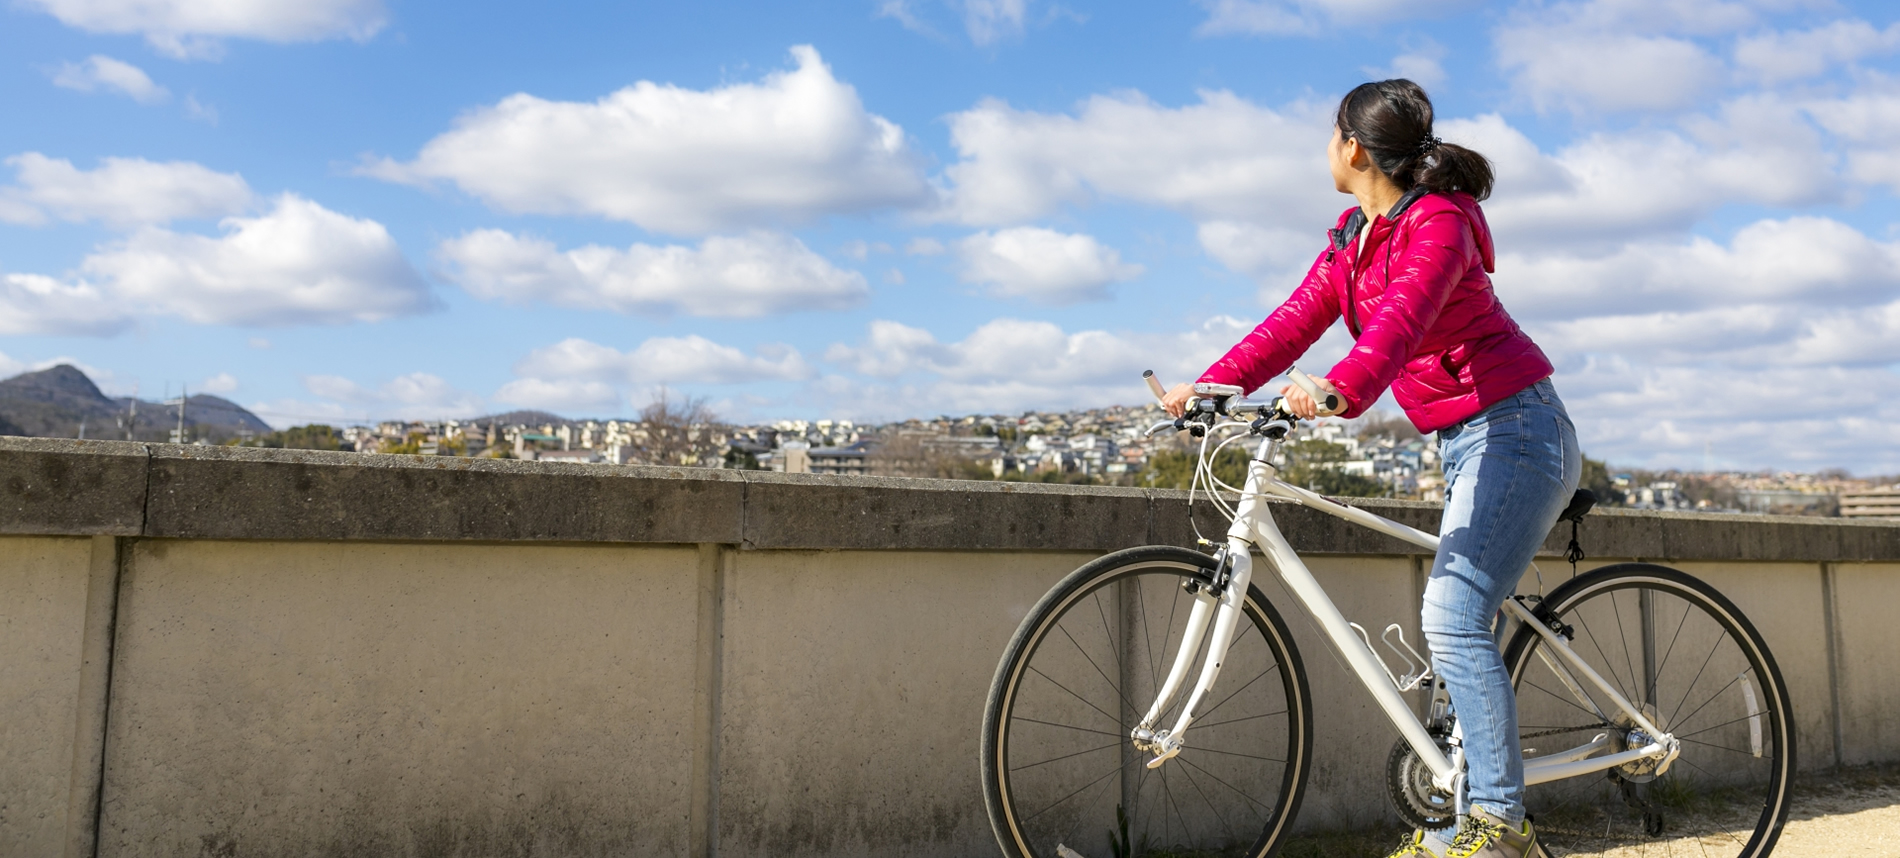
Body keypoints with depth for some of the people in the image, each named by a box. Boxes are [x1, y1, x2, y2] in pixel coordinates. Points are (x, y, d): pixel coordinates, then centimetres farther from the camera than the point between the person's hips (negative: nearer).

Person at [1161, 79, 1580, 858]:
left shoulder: (1439, 222, -17)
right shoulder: (1354, 235, 11)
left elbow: (1400, 319, -35)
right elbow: (1297, 318, 2)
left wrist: (1338, 391, -52)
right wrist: (1211, 384, -9)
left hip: (1513, 430, -10)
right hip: (1464, 442, 10)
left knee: (1452, 618, -18)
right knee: (1455, 623, 9)